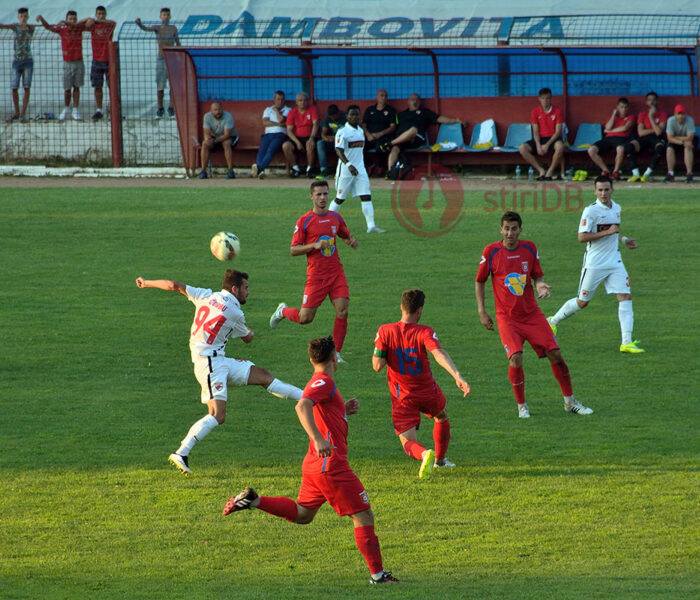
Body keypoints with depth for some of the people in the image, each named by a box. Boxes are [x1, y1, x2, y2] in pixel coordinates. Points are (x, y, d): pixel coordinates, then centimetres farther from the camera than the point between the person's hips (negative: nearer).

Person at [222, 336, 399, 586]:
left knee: (301, 514, 25)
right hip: (331, 465, -10)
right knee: (364, 517, -5)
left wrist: (344, 410, 14)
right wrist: (318, 439, -42)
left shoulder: (322, 383, 17)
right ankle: (377, 574, -4)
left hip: (315, 463, 10)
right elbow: (302, 407, -32)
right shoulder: (323, 382, -13)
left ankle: (253, 499, 15)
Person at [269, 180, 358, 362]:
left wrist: (352, 241, 2)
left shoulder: (335, 218, 9)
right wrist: (314, 245, -20)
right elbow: (293, 250, -6)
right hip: (316, 276, -4)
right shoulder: (304, 221, -5)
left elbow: (346, 236, 26)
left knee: (342, 312, -10)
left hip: (336, 273, 4)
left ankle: (336, 353, 1)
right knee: (305, 318, -2)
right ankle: (283, 311, 31)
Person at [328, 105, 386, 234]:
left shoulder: (360, 131, 13)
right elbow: (339, 151, -23)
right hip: (345, 170, -6)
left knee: (366, 196, -4)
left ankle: (371, 226, -8)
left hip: (360, 170, 6)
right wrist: (349, 164, -36)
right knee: (340, 198, 2)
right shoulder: (342, 132, -11)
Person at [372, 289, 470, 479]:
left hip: (402, 398, 0)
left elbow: (377, 365, -17)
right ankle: (440, 459, 47)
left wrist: (377, 353, 5)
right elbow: (439, 353, -35)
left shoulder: (385, 332, -13)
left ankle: (425, 454, -32)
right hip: (428, 393, 0)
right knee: (442, 417, 33)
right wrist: (457, 376, -47)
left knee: (408, 442, 2)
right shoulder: (424, 333, -18)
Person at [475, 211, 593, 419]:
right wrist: (482, 312, -1)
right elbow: (480, 281, 4)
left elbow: (537, 276, 12)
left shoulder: (529, 248, 1)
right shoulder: (491, 251, -7)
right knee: (516, 358, -20)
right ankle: (521, 405, 0)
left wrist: (540, 285, -12)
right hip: (507, 317, -3)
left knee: (555, 354, -1)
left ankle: (570, 402, 15)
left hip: (531, 314, 3)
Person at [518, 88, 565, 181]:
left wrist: (547, 145, -19)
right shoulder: (535, 112, 3)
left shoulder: (557, 111, -3)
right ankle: (541, 170, -17)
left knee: (560, 146, -39)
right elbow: (535, 131, 0)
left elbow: (558, 131, -7)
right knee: (522, 148, -23)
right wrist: (538, 146, -18)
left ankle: (550, 171, -19)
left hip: (553, 138, -3)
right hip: (540, 139, 3)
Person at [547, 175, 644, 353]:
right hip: (594, 264, -6)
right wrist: (607, 232, -24)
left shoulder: (616, 209, 10)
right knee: (582, 302, 6)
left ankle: (627, 342, -9)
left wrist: (624, 239, 13)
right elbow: (582, 237, -22)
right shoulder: (591, 211, -14)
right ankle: (553, 322, 31)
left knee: (625, 297, -8)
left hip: (614, 262, 6)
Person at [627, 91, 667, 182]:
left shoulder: (662, 114, 4)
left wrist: (651, 117, -11)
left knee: (661, 147, -39)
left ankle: (647, 173, -31)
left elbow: (659, 132, -12)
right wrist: (655, 130, -5)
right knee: (629, 146, -28)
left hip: (656, 138, -2)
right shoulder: (642, 114, 12)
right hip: (644, 138, 2)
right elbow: (641, 132, 0)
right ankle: (635, 174, -28)